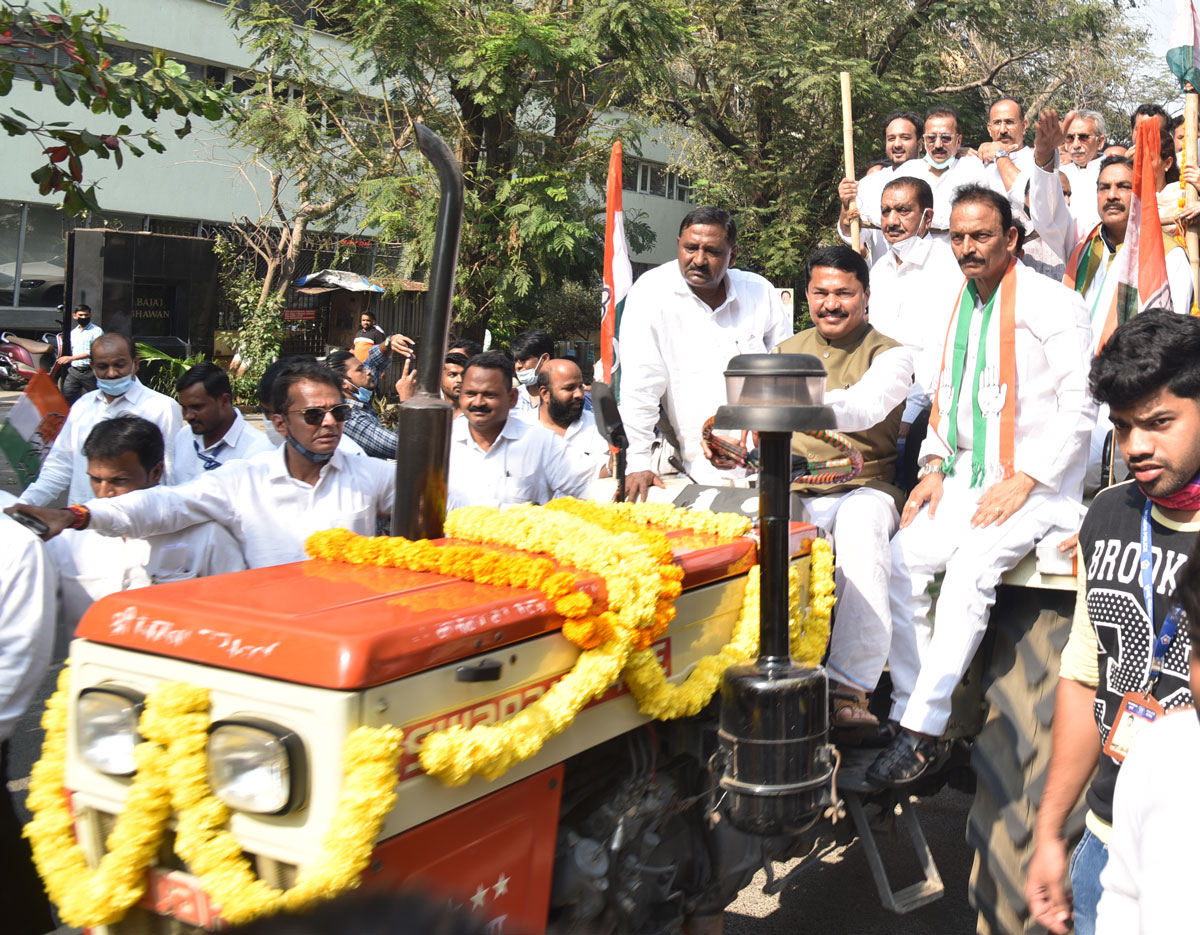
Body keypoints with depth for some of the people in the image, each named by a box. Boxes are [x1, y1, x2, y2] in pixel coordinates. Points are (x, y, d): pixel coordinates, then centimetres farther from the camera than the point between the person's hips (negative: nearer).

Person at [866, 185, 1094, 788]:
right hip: (965, 479, 7)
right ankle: (911, 712, -10)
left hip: (1038, 485, -6)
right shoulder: (956, 306, 16)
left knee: (971, 565, -30)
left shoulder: (1053, 303, -5)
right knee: (902, 558, -16)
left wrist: (1023, 481, -16)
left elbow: (1080, 405, -9)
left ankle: (923, 732, -27)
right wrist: (935, 466, 6)